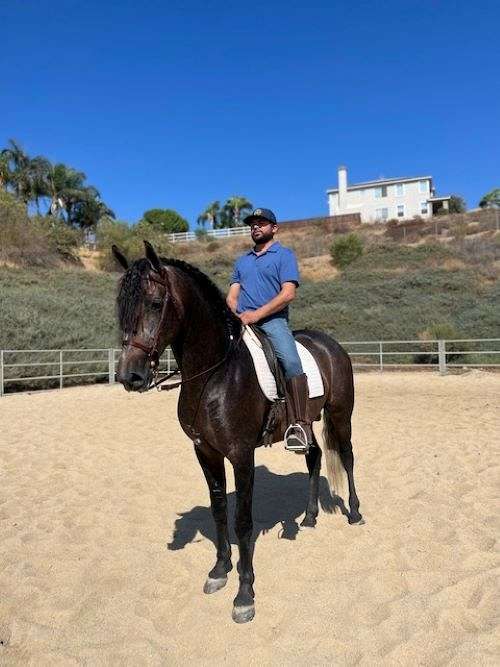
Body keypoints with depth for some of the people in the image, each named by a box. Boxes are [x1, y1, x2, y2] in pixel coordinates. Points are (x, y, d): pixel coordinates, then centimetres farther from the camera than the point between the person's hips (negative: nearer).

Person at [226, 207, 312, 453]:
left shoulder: (284, 255, 9)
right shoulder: (242, 261, 27)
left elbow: (288, 293, -5)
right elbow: (232, 296, 20)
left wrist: (256, 314, -14)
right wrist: (236, 315, -4)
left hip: (272, 320, -5)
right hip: (241, 321, 6)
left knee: (291, 361, -29)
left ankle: (300, 425, -27)